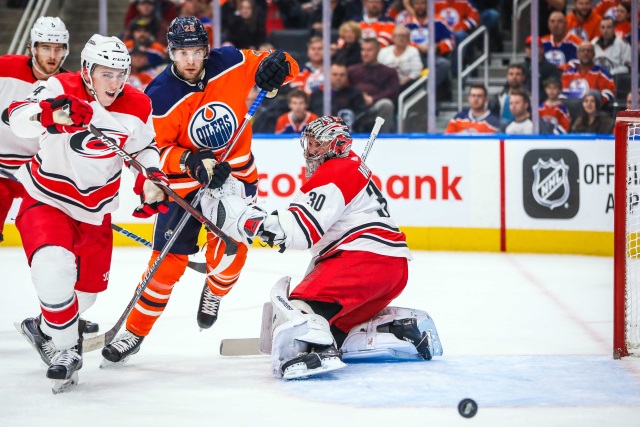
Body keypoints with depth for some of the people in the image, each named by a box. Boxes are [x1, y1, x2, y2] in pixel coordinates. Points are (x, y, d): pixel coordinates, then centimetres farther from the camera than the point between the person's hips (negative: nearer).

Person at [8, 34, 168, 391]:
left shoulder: (137, 107, -7)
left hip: (96, 212, 5)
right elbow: (18, 119, -35)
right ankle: (65, 349, -10)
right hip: (46, 198, -5)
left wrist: (151, 180, -7)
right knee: (54, 267, -29)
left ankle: (48, 329, 47)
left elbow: (145, 148, 12)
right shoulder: (61, 90, -20)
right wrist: (52, 113, -56)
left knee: (88, 289, 14)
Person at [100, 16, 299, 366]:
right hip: (185, 182, -1)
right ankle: (134, 333, 10)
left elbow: (284, 68, -1)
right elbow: (155, 150, -15)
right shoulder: (160, 97, -18)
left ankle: (214, 292, 21)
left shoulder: (231, 63, -13)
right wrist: (194, 163, -31)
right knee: (169, 260, -4)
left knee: (228, 251, -14)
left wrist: (277, 65, -25)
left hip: (236, 173, 1)